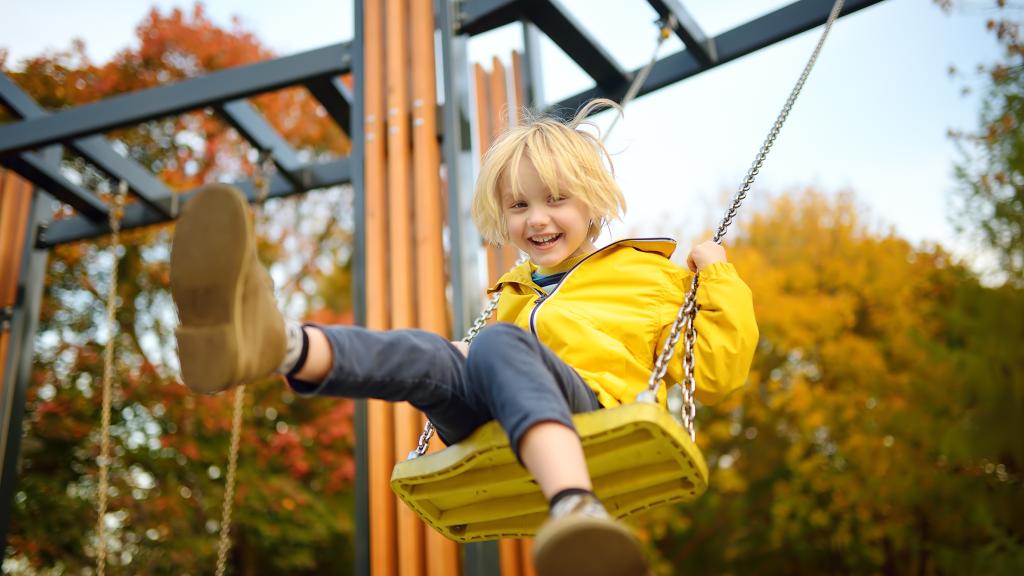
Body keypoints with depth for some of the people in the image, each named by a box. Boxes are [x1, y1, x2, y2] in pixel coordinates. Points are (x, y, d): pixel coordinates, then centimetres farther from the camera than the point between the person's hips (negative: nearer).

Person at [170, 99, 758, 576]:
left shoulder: (648, 275, 22)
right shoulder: (517, 296, 36)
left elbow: (716, 374, 14)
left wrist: (718, 279, 12)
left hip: (592, 413, -4)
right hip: (494, 432, 5)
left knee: (501, 344, -35)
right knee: (427, 353, -26)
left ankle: (575, 511, -66)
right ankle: (273, 342, -58)